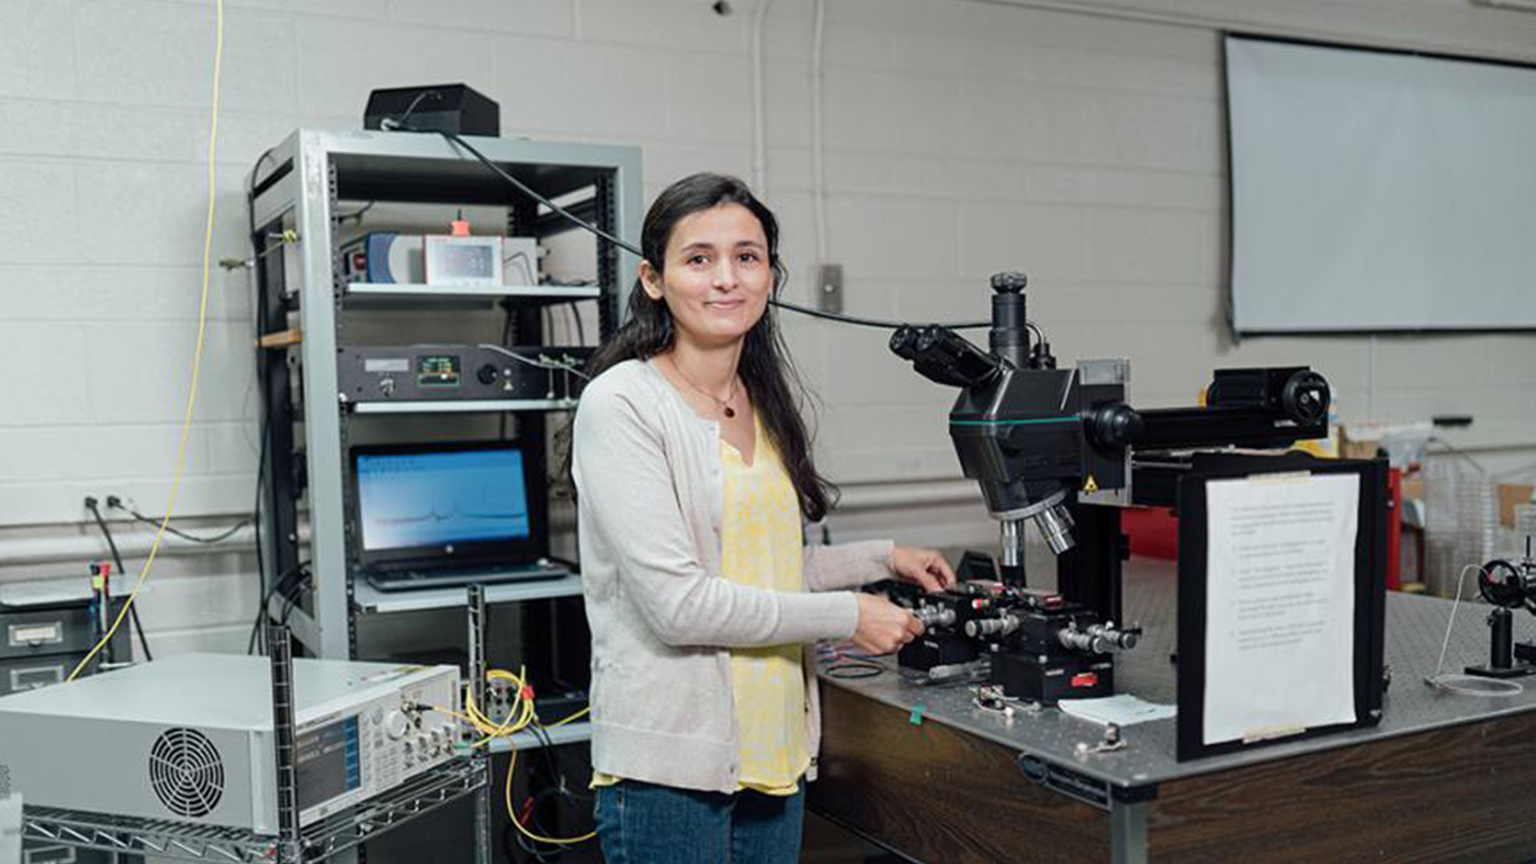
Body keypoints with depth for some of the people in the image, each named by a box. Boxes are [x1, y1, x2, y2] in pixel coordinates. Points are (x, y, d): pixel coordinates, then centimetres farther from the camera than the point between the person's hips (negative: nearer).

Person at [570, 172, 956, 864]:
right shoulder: (620, 404, -14)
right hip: (669, 762, -7)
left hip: (775, 749, 7)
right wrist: (848, 617, -13)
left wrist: (884, 558, 18)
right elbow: (677, 603, -20)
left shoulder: (762, 403, 10)